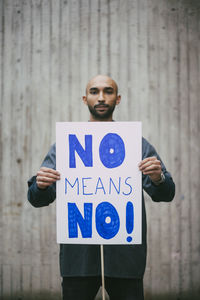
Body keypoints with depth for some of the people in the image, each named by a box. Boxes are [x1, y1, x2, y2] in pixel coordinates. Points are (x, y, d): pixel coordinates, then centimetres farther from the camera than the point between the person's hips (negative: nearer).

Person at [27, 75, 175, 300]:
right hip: (78, 254, 0)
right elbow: (38, 200, 5)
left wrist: (158, 179, -20)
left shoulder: (138, 145, 8)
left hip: (125, 255, 0)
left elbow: (165, 195, 2)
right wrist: (40, 186, -18)